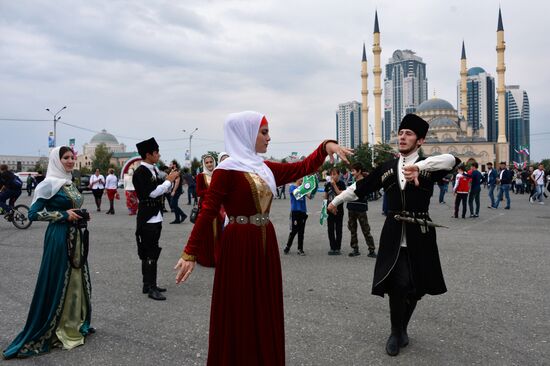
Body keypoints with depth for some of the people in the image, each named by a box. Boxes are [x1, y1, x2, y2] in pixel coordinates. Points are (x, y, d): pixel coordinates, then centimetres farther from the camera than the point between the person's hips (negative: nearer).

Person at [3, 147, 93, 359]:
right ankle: (53, 331, 14)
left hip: (76, 237, 8)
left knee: (77, 280, 14)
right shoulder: (50, 183, -12)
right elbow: (33, 213, -15)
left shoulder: (70, 183, 12)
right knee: (58, 282, -1)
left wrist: (81, 215, 3)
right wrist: (63, 215, -16)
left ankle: (74, 325, 28)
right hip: (59, 237, -8)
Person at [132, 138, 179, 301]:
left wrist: (169, 179, 2)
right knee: (150, 253, -5)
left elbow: (161, 190, 18)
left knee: (150, 252, 14)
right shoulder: (140, 172, -14)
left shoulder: (154, 169, 11)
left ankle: (148, 284, 24)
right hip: (147, 219, -9)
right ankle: (151, 288, 1)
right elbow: (152, 192, -22)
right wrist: (169, 180, -15)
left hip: (156, 217, 9)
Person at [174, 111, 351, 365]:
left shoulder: (266, 168, 10)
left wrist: (326, 146, -1)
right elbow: (207, 212, -14)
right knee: (239, 311, 3)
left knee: (265, 309, 15)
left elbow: (303, 168, 13)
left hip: (265, 243, 7)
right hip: (239, 245, -7)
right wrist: (190, 252, -16)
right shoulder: (227, 170, -11)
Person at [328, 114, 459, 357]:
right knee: (399, 284, -9)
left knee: (415, 287, 10)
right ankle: (397, 332, 15)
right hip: (394, 236, 1)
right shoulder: (387, 168, 6)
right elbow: (361, 187, 15)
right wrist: (336, 200, 22)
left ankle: (401, 329, 33)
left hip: (419, 237, 0)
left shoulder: (429, 166, -2)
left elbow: (451, 160, -24)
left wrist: (419, 166, -39)